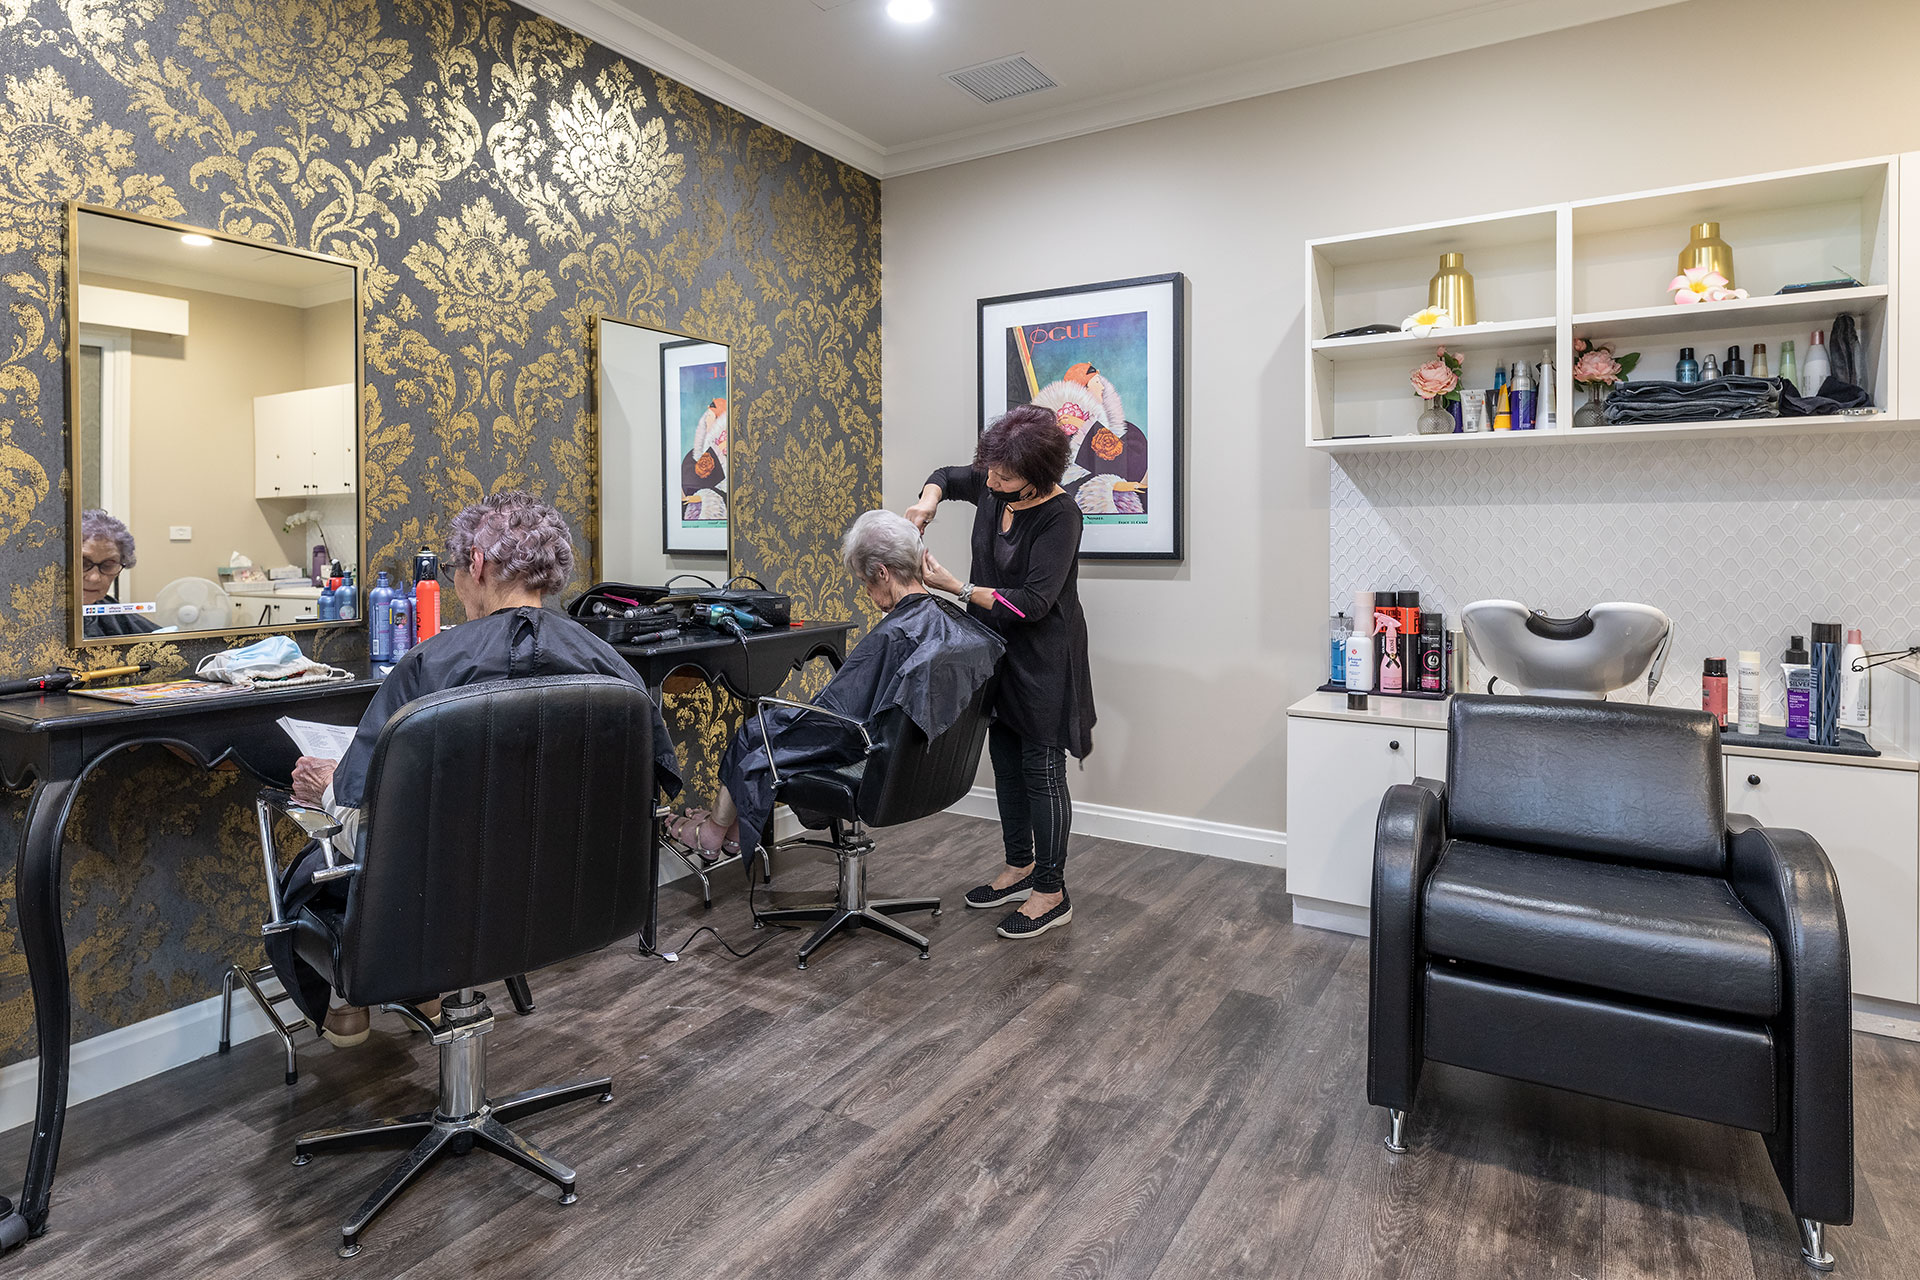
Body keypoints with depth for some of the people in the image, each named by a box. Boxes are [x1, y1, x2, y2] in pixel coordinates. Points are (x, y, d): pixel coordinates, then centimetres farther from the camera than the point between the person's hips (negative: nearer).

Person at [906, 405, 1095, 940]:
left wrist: (956, 587, -25)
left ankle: (1052, 894, 11)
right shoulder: (990, 485, -2)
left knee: (1041, 769, -2)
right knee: (1006, 763, 16)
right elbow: (945, 476, 20)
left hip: (1042, 658, -8)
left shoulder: (1060, 515, -22)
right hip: (997, 650, 8)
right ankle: (1020, 868, 33)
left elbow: (1034, 602, -26)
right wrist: (928, 499, -3)